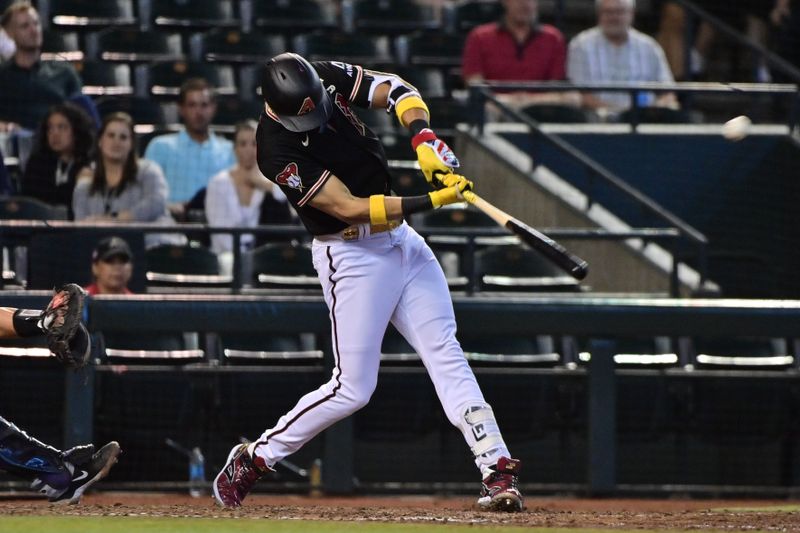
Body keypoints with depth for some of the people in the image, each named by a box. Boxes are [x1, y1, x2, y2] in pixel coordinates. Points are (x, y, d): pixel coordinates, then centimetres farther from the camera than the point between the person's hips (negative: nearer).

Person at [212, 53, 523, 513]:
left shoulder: (327, 78, -6)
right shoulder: (277, 150, -24)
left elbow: (396, 91, 0)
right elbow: (351, 208, -26)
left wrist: (423, 138, -20)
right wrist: (432, 202, -30)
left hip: (400, 237, 6)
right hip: (352, 255, -6)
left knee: (446, 354, -2)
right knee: (353, 389, -4)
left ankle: (497, 468, -6)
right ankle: (254, 459, 12)